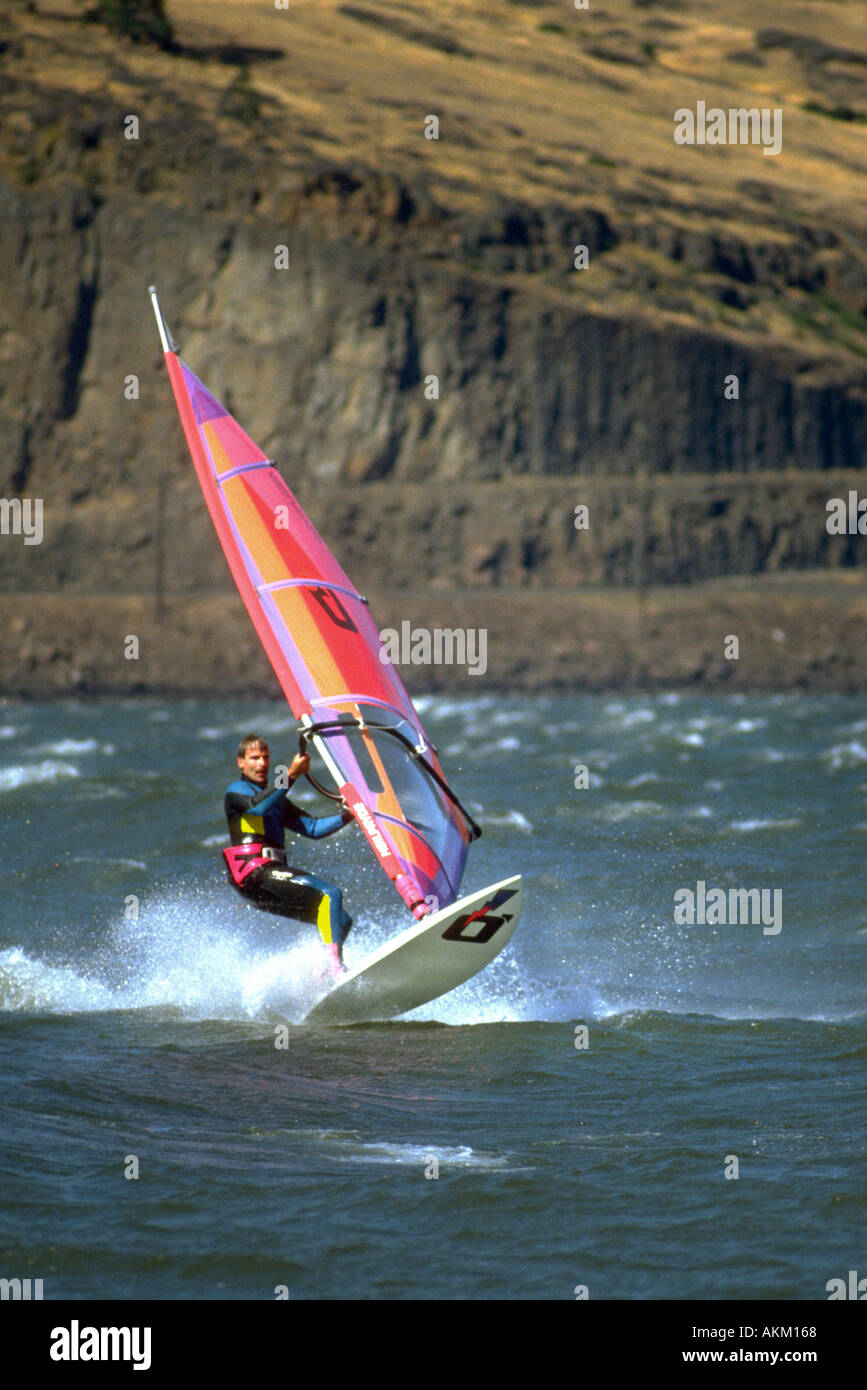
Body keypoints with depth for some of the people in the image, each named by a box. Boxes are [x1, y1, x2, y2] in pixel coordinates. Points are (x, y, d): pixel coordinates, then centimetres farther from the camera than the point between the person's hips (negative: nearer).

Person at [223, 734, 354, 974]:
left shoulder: (276, 798, 28)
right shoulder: (236, 791, 3)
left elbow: (312, 828, 22)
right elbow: (258, 806, -21)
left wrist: (348, 815, 9)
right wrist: (291, 776, -28)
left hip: (272, 876, 9)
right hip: (254, 874, -9)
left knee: (341, 920, 4)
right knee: (330, 895, -23)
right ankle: (336, 971, -32)